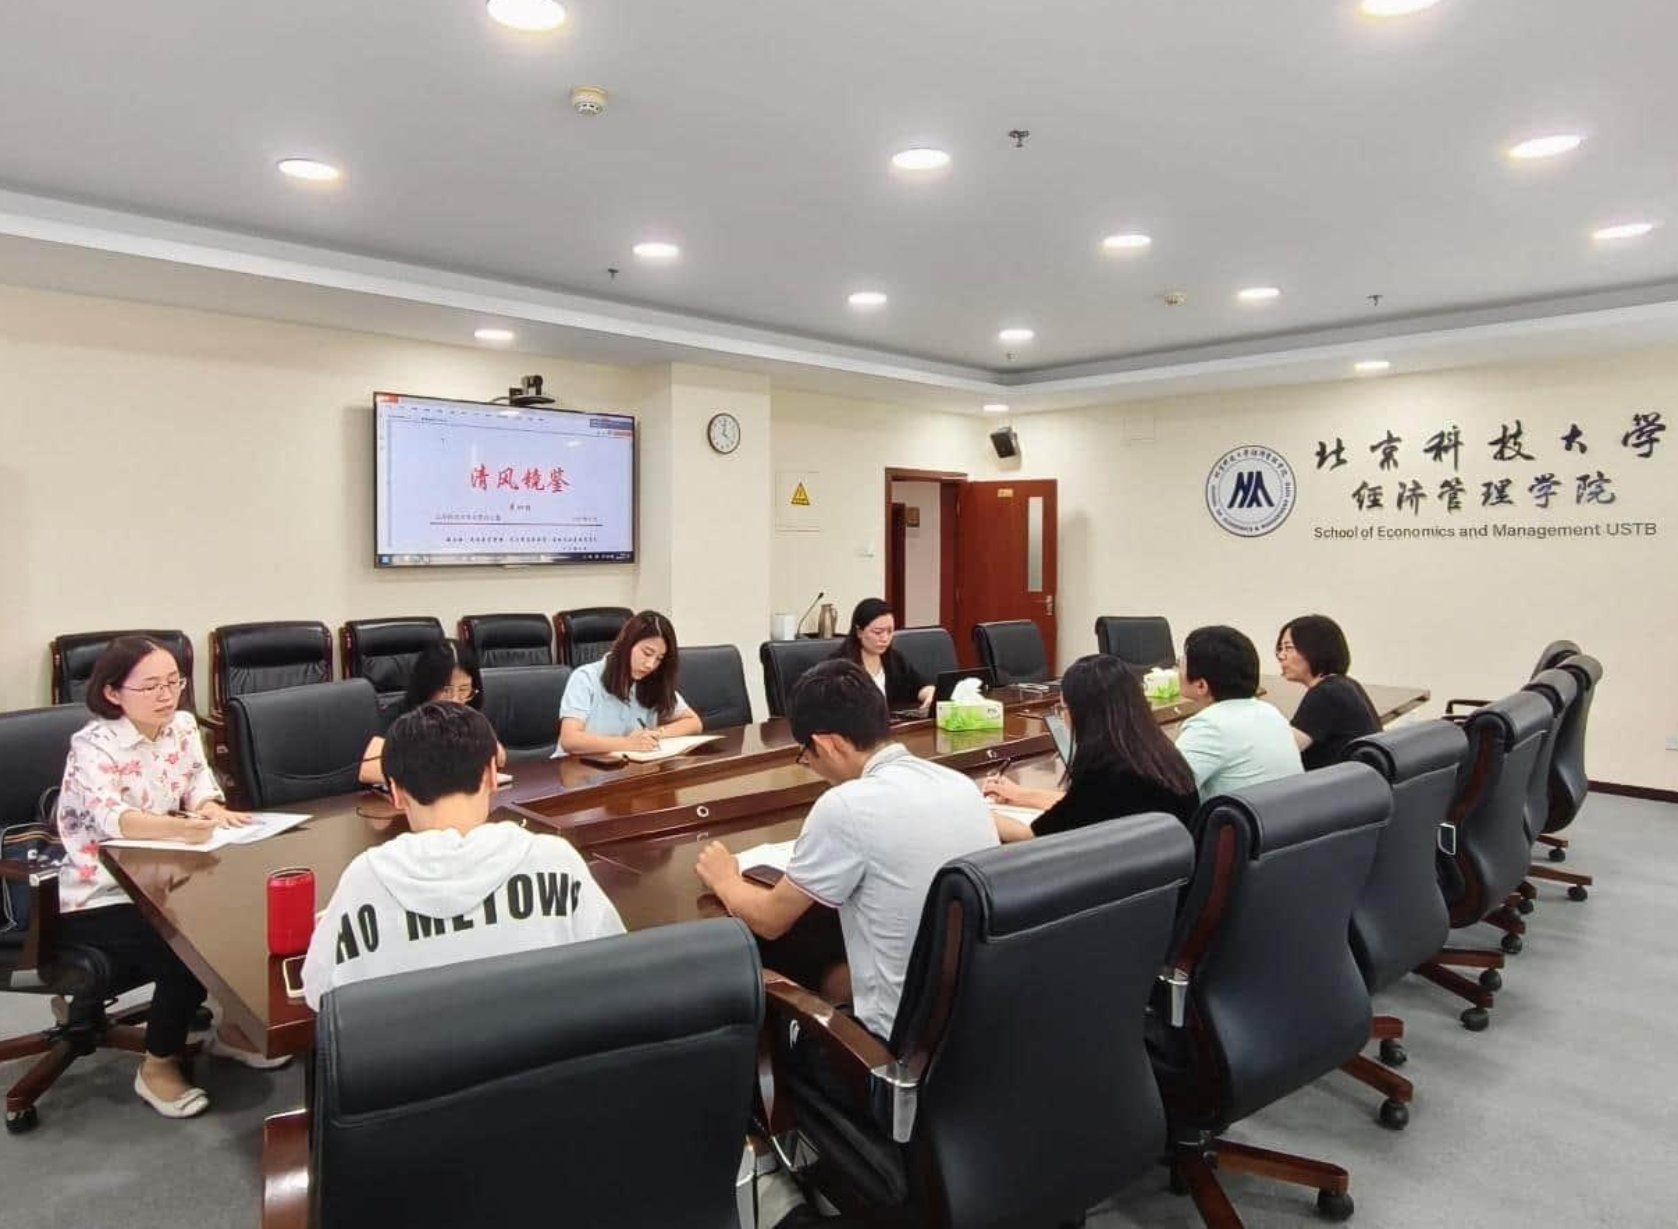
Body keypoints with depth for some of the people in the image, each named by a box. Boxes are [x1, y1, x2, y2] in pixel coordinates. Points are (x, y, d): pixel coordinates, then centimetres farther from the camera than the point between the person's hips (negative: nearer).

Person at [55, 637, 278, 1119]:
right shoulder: (93, 747, -20)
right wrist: (179, 828, -56)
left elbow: (199, 786, -1)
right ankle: (158, 1066, 1)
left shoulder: (183, 726, -1)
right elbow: (110, 820, -36)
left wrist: (210, 809, -27)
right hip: (96, 899, -6)